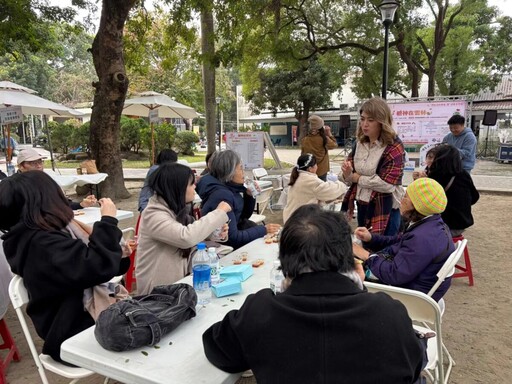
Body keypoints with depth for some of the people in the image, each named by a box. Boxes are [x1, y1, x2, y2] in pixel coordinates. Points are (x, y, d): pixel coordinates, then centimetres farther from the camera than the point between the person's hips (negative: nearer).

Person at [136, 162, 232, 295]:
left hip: (180, 280, 7)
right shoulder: (154, 215, -21)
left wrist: (214, 233, -7)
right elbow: (186, 238, -35)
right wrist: (219, 212, -25)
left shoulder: (177, 208, 4)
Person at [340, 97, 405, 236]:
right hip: (362, 207, 6)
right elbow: (349, 178, 8)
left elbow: (387, 184, -22)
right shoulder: (359, 143, 4)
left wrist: (357, 177, -11)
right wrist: (347, 174, -16)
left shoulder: (394, 146, -14)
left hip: (384, 211, -6)